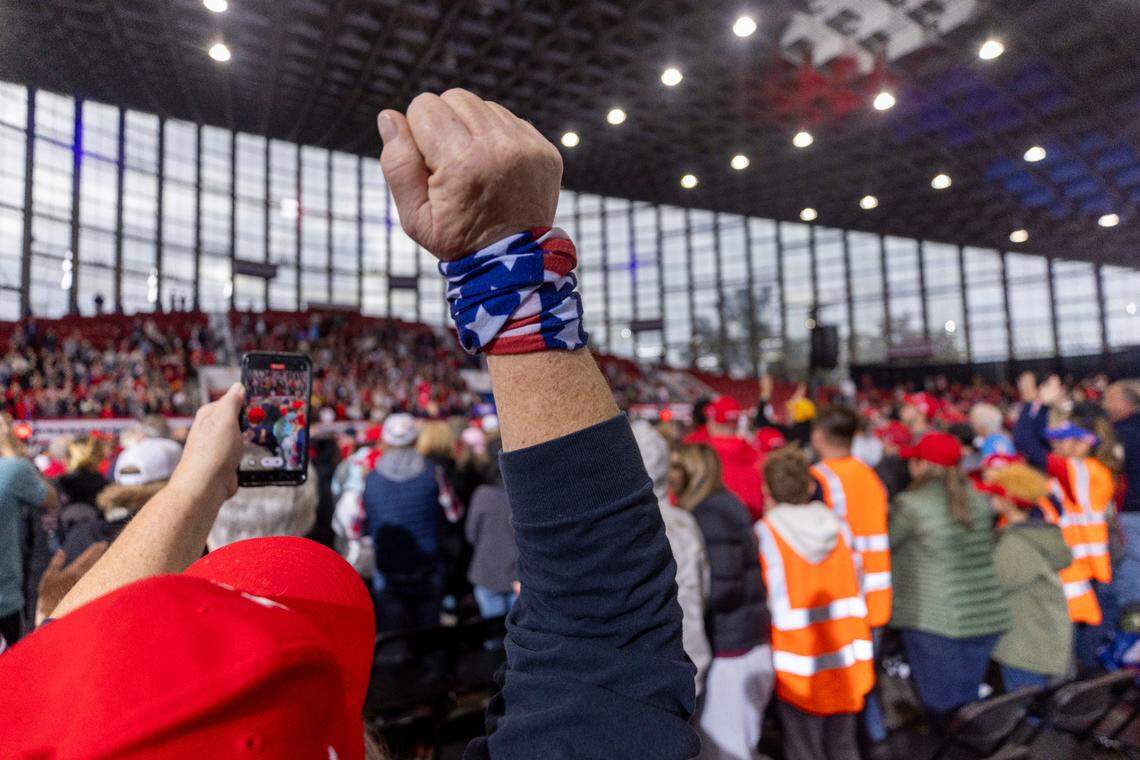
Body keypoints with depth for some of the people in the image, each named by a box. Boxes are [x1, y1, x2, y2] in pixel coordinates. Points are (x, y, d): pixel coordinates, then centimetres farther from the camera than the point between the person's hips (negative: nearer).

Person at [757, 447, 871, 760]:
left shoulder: (766, 533, -15)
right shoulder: (838, 526, -2)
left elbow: (762, 603, -14)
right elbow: (856, 590, 4)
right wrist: (860, 650, 14)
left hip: (799, 668, -4)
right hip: (846, 662, 4)